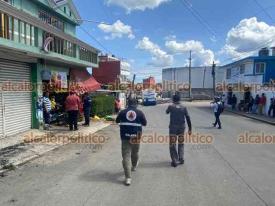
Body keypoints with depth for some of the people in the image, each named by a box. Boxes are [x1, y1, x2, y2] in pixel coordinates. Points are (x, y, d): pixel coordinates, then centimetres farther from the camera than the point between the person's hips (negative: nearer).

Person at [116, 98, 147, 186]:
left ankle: (128, 177, -8)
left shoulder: (122, 112, -1)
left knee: (126, 156, -2)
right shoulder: (140, 113, -2)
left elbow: (117, 121, 14)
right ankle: (134, 166, 50)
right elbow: (145, 123, 7)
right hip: (136, 137, 1)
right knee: (135, 153, 24)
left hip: (125, 137, -1)